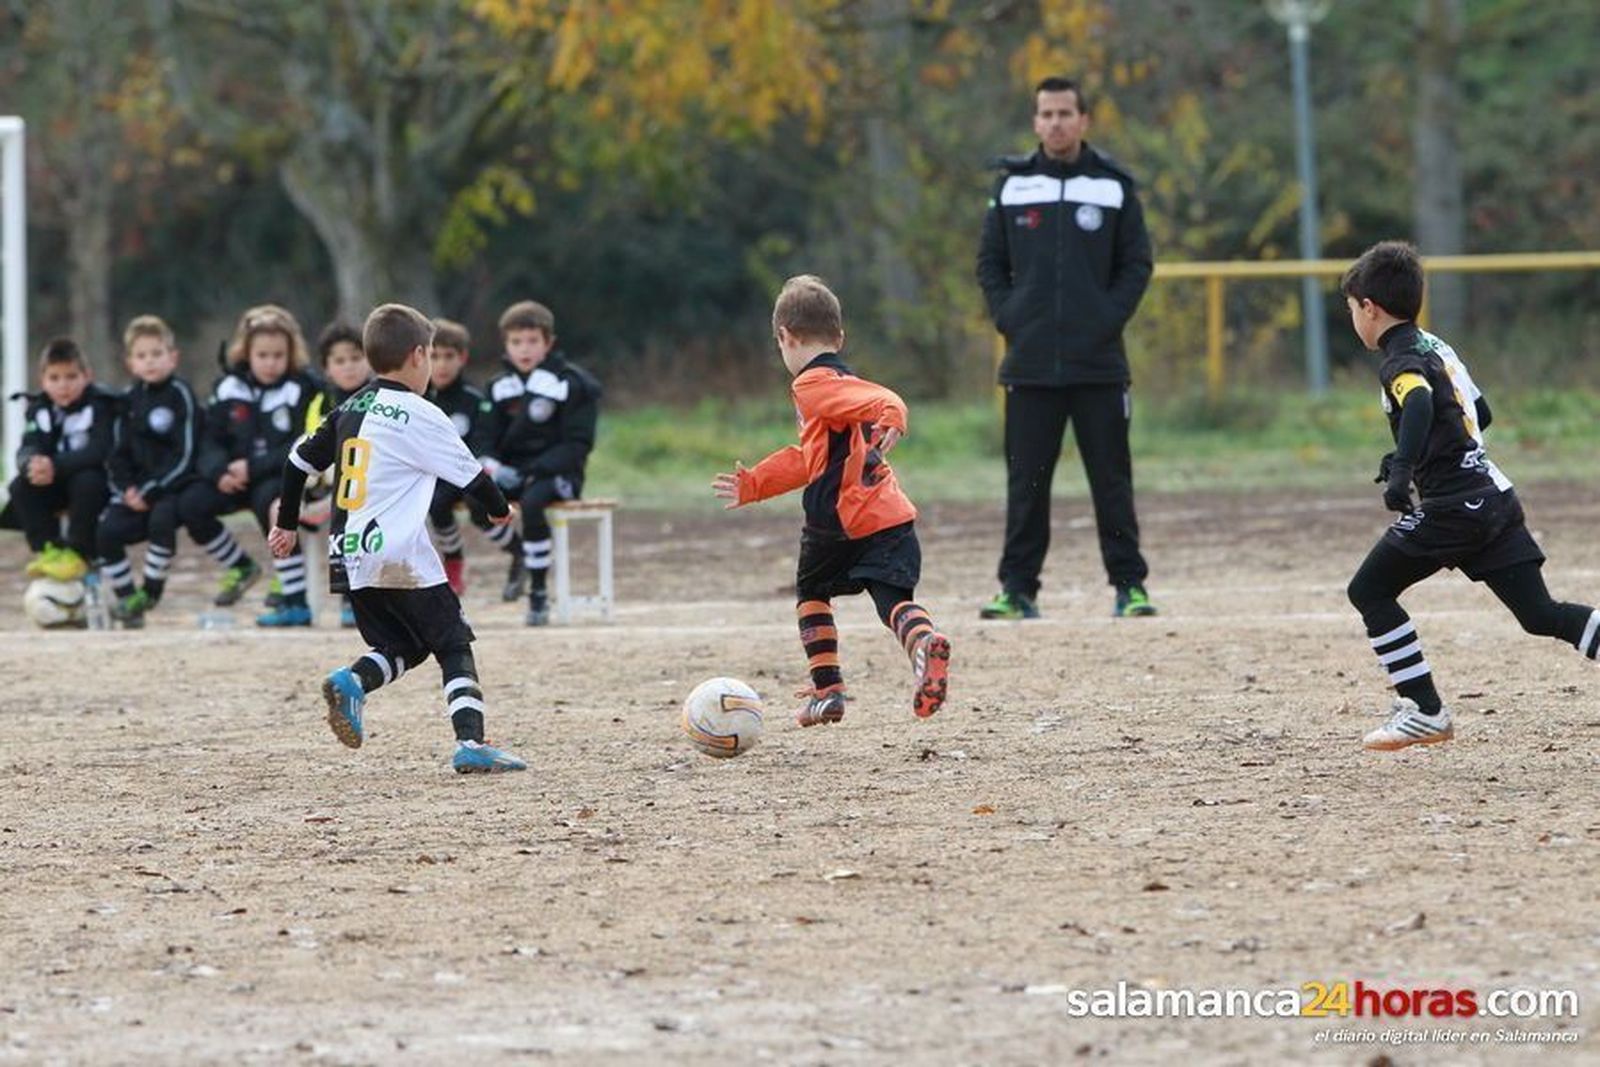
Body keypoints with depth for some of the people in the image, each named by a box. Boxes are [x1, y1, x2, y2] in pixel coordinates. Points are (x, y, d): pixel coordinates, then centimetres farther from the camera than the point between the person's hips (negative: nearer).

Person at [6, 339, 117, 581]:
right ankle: (47, 548, -14)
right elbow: (27, 450, -13)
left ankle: (78, 553, -22)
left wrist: (55, 465, -42)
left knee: (86, 482, -35)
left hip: (93, 477, -4)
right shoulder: (38, 409, -2)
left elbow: (99, 451, -30)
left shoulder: (100, 405, -16)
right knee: (20, 487, -20)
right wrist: (31, 464, -40)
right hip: (56, 487, 4)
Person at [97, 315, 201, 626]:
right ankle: (125, 596, -2)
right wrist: (126, 488, -6)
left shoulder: (181, 395, -8)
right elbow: (119, 452, 13)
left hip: (173, 485, -5)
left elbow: (184, 455, -14)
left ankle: (151, 591, -18)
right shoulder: (130, 399, 11)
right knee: (106, 532, -16)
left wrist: (150, 491, -17)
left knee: (161, 519, -34)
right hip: (137, 488, 5)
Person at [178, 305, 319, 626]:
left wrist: (253, 467, -25)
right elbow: (210, 440, 2)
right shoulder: (229, 388, 2)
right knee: (191, 503, -14)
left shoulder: (302, 390, -12)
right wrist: (220, 472, -20)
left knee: (268, 499, -37)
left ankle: (296, 603, -33)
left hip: (288, 478, -5)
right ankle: (241, 567, 13)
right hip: (237, 477, 5)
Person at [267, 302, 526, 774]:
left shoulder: (349, 411, 12)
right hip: (401, 557, -7)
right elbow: (470, 474, -2)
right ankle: (470, 743, -12)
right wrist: (500, 509, 19)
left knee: (402, 647, 19)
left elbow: (299, 460, 17)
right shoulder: (420, 417, -7)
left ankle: (351, 682, -9)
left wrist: (287, 523, 30)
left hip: (348, 557, 7)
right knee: (455, 646, 1)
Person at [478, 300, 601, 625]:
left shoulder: (572, 383, -6)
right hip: (512, 472, 5)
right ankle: (518, 557, 5)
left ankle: (539, 596, -26)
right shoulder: (501, 386, 10)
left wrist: (526, 471, -21)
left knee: (531, 502, -37)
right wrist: (489, 463, -17)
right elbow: (487, 435, 9)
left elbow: (577, 445, -11)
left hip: (556, 474, -5)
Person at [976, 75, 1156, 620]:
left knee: (1112, 479, 2)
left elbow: (1136, 264, 5)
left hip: (1099, 364, -1)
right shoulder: (1012, 185, 7)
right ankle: (1018, 588, 6)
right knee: (1026, 481, 2)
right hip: (1029, 365, 1)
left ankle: (1129, 584, 7)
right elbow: (990, 263, 12)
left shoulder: (1113, 186, 4)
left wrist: (1108, 321, -7)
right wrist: (1009, 319, -2)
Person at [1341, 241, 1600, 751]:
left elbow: (1420, 404, -30)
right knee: (1541, 614, 6)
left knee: (1370, 591, 4)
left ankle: (1424, 712, 0)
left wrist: (1402, 471, -41)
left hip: (1453, 507, -9)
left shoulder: (1398, 360, -8)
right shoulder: (1436, 347, 20)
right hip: (1496, 496, 9)